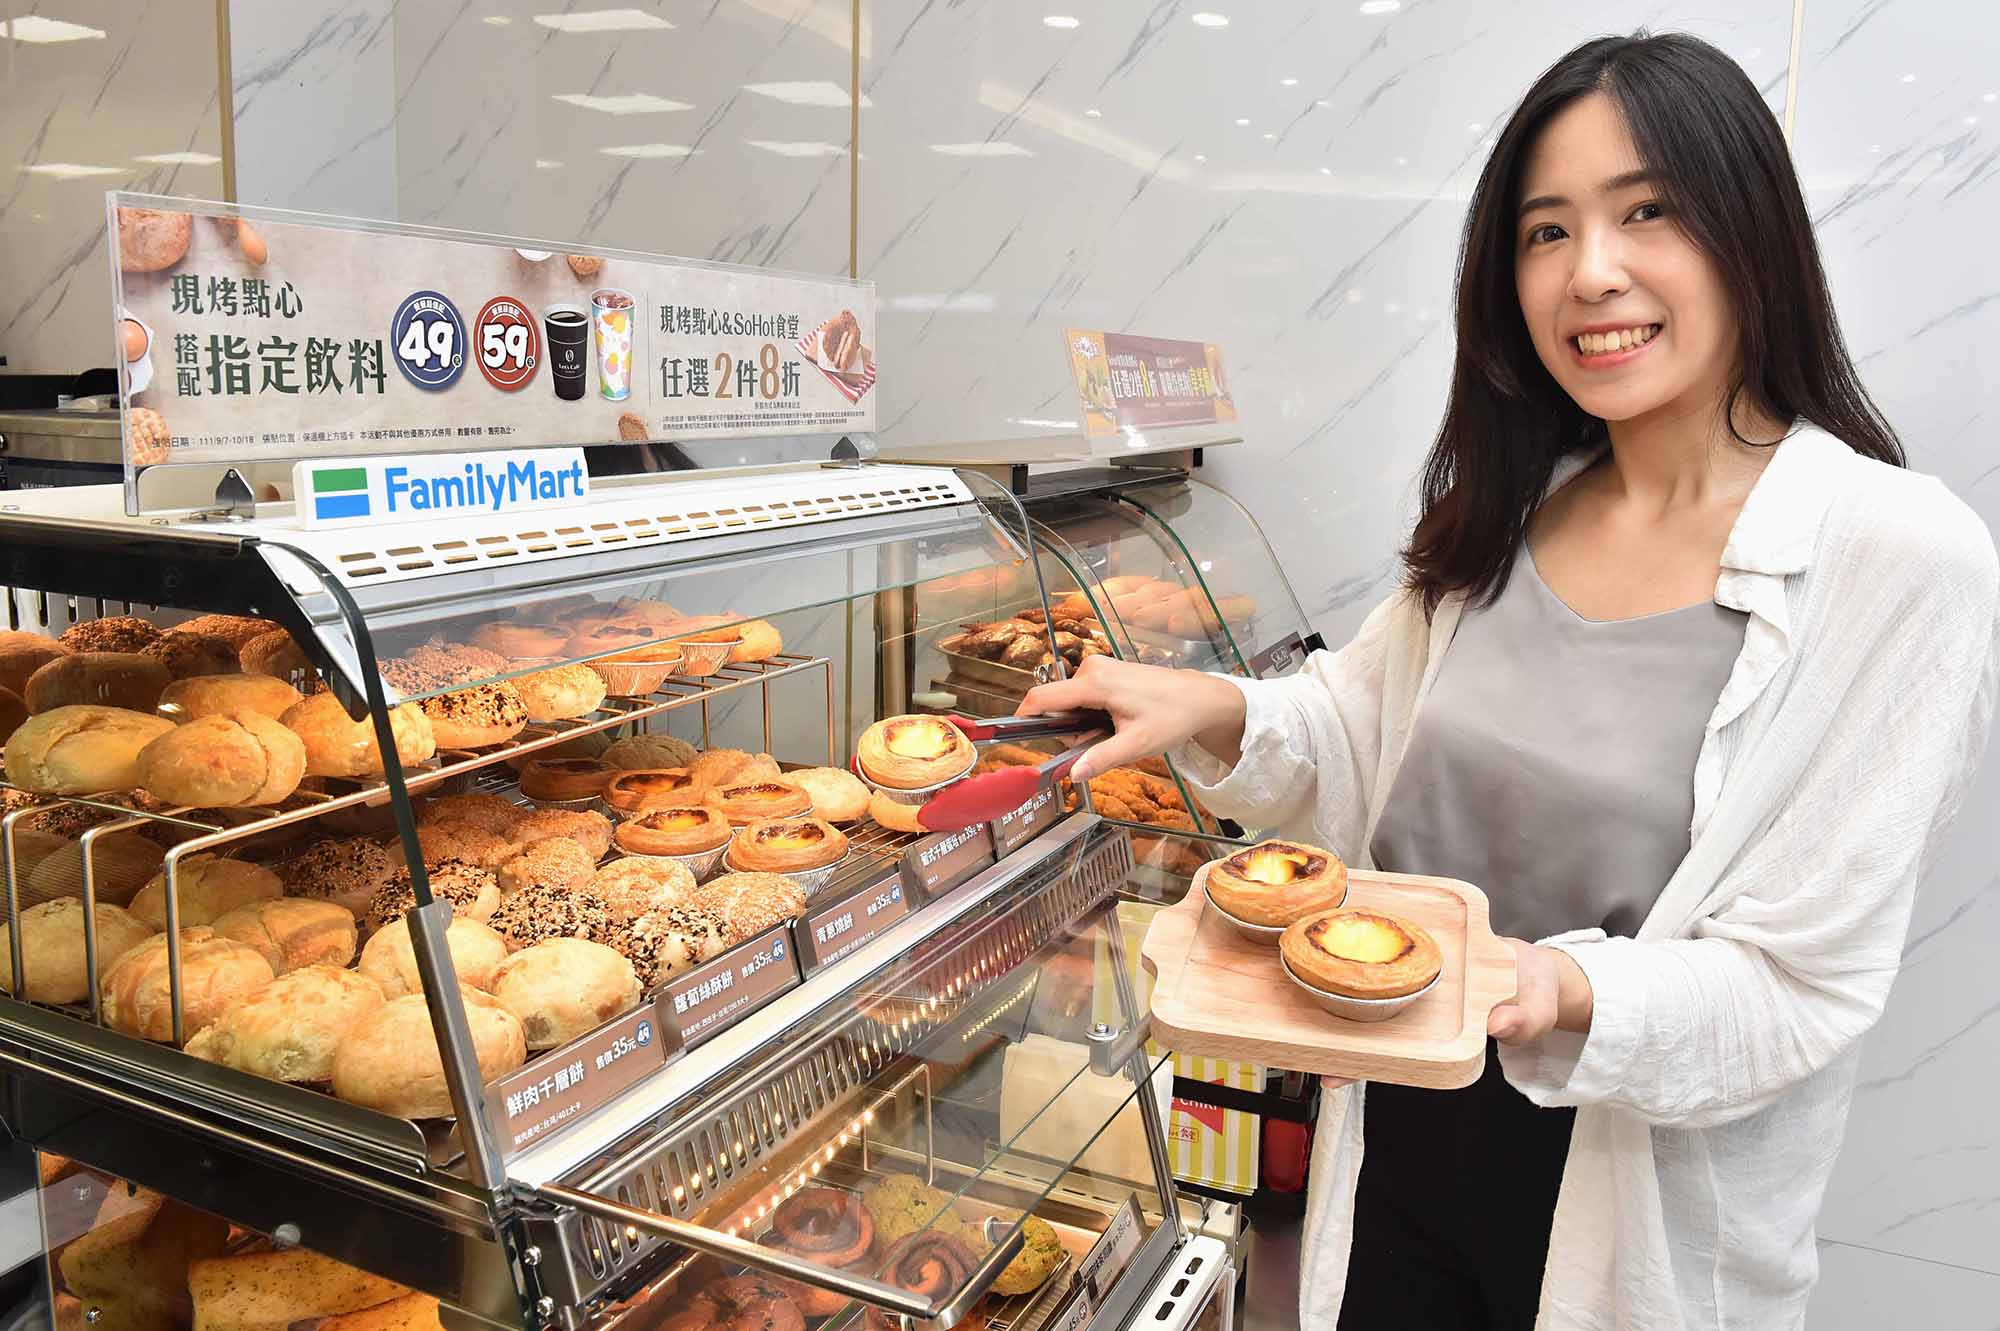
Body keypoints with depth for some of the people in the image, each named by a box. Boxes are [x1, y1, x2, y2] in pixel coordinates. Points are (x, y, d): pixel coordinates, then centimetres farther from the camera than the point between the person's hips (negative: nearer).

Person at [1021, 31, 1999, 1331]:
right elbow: (1358, 738, 7)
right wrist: (1224, 714, -12)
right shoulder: (1505, 518, 0)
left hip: (1645, 1215, -4)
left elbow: (1799, 985, -16)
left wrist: (1567, 991, -33)